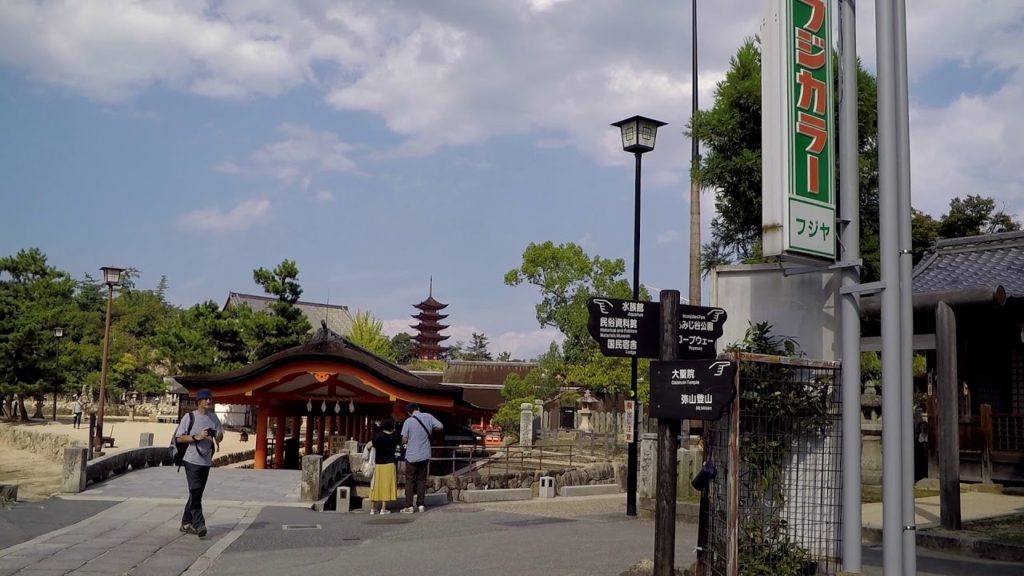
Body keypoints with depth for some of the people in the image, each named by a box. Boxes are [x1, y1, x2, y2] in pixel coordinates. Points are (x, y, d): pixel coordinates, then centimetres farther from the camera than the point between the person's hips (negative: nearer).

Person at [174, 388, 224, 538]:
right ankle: (198, 525, -13)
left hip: (206, 461, 6)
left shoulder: (214, 418, 10)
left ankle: (186, 523, 23)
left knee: (197, 493, 11)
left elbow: (219, 438, 12)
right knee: (195, 492, -13)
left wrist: (219, 435, -12)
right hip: (192, 460, -6)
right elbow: (179, 438, -7)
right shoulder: (189, 417, -5)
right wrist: (197, 437, -19)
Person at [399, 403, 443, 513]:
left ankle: (409, 506, 2)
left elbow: (404, 440, -11)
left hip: (411, 456, -3)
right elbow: (440, 426, 2)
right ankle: (421, 505, 12)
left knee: (410, 480, 5)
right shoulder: (428, 417, -3)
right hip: (425, 455, 3)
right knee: (422, 480, 13)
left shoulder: (408, 421, -12)